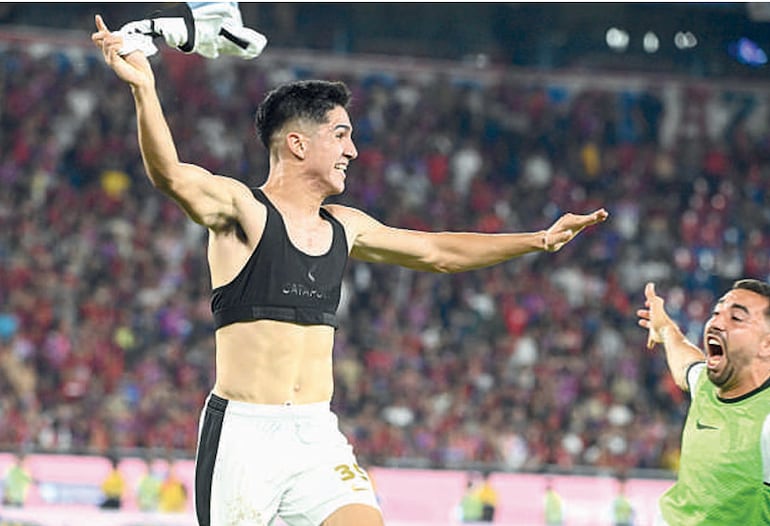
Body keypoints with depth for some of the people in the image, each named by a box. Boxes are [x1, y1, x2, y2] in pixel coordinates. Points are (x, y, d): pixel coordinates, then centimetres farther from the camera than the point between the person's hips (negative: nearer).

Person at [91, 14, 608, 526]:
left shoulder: (343, 227, 13)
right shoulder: (241, 209, -6)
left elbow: (438, 252, 26)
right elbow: (170, 175, -25)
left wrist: (540, 239, 27)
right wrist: (145, 91, -43)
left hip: (318, 434, 6)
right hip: (244, 430, -5)